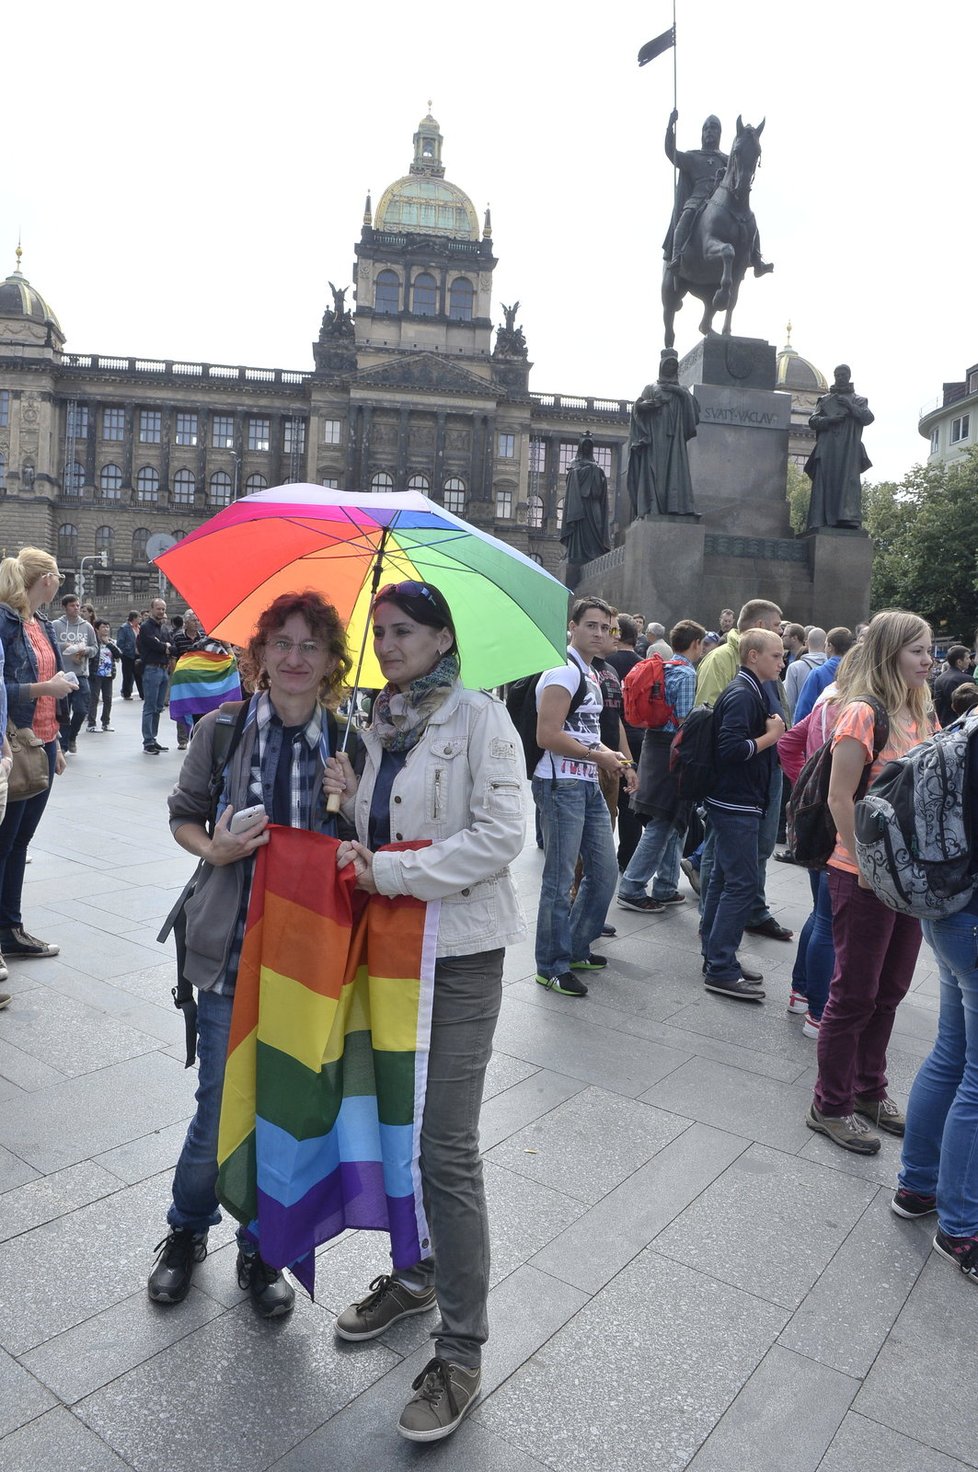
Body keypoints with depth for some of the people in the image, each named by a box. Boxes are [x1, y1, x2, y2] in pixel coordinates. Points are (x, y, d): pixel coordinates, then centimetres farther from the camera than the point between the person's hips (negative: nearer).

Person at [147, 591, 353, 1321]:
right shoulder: (222, 729, -3)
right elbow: (184, 816, 8)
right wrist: (213, 849, -12)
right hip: (232, 950, -1)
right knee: (221, 1110, 7)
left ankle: (261, 1250, 38)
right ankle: (187, 1230, 38)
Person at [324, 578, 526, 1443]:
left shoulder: (479, 717, -11)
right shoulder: (383, 722, 11)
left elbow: (500, 834, -20)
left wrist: (391, 873, -21)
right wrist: (350, 797, -2)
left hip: (458, 950, -7)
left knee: (446, 1150, -2)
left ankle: (461, 1352, 15)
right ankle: (414, 1274, 41)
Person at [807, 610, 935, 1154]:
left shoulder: (920, 714, 9)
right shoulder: (863, 712, -16)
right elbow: (840, 797, -19)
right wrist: (864, 864, -18)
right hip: (865, 877, -8)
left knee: (890, 990, 18)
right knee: (855, 993, 4)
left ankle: (870, 1091, 36)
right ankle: (831, 1106, 21)